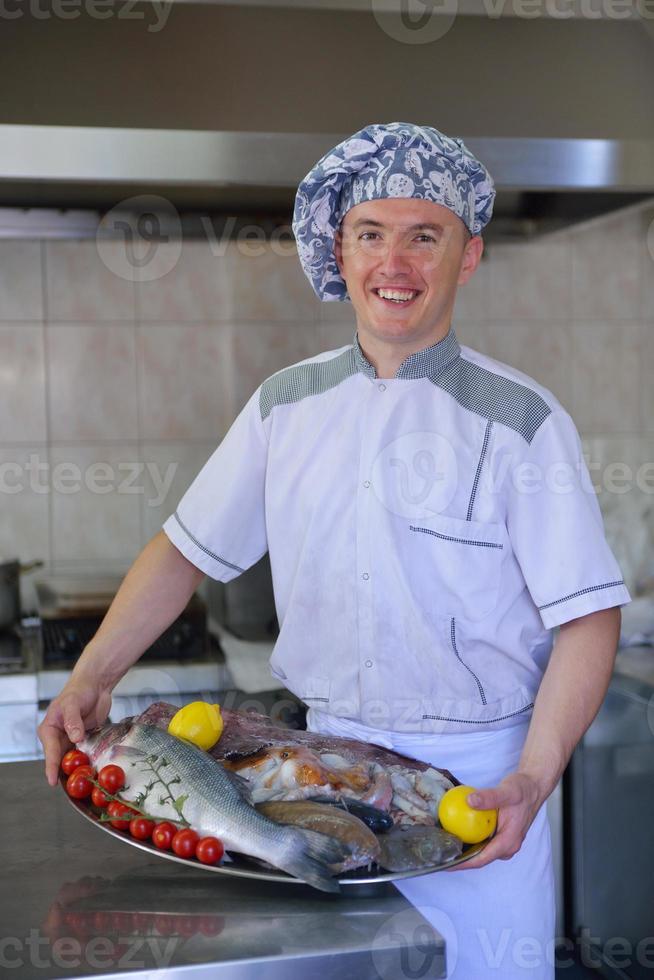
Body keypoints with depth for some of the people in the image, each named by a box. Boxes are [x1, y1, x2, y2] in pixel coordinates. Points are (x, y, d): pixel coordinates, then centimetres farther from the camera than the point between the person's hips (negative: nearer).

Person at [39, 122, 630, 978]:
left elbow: (588, 616, -12)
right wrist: (92, 679, -3)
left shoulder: (522, 421, -11)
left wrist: (533, 780, -22)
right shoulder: (288, 404, 2)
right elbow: (188, 549, 7)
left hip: (474, 774, -3)